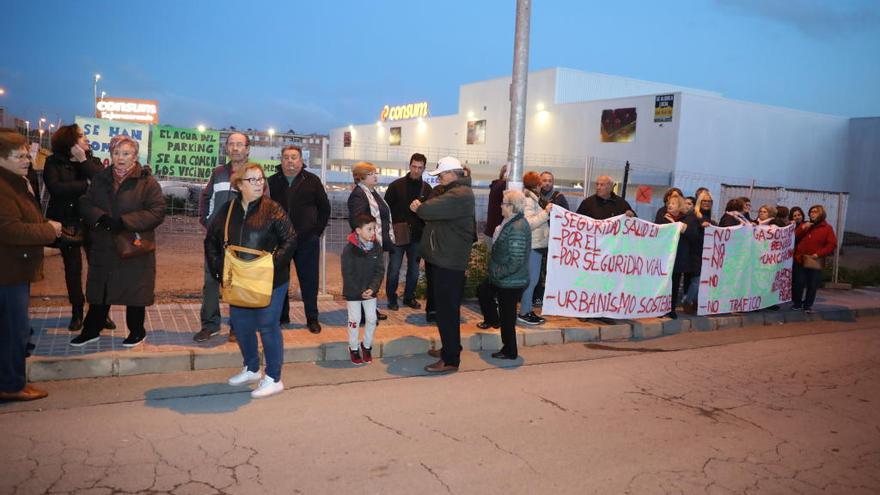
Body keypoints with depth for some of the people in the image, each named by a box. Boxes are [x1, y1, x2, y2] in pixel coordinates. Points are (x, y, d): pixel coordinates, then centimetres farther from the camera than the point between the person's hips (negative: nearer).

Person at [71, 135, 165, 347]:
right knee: (99, 289, 14)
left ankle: (137, 331, 22)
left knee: (135, 290, 5)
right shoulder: (100, 179, 9)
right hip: (103, 247, 4)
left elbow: (157, 212, -13)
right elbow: (85, 204, 7)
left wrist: (124, 222, -20)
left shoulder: (147, 181, -7)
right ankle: (91, 330, 29)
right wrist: (101, 217, -15)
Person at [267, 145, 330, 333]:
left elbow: (324, 207, 8)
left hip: (307, 240, -1)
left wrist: (318, 230, 3)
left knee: (309, 280, 3)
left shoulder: (312, 181, 2)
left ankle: (312, 318, 13)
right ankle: (281, 316, 22)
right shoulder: (273, 182, 4)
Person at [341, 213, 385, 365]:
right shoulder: (349, 249, -18)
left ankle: (367, 346, 28)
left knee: (372, 319, 6)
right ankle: (353, 348, 25)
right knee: (355, 320, 6)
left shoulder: (376, 247, -7)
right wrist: (360, 292, -18)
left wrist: (372, 288, -16)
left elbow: (380, 270, -4)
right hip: (353, 292, -3)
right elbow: (347, 274, -16)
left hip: (370, 291, 3)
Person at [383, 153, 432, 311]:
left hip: (417, 236, 3)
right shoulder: (396, 185, -2)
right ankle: (392, 298, 15)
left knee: (414, 269, 11)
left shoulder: (427, 188, 5)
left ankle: (409, 297, 25)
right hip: (398, 234, -3)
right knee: (394, 269, 2)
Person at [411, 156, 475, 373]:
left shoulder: (460, 195, -18)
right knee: (447, 308, 19)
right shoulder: (452, 191, 19)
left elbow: (431, 209, -25)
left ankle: (450, 360, -1)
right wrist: (422, 207, -1)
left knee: (447, 310, -7)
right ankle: (450, 348, 32)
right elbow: (435, 212, 19)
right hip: (444, 258, 11)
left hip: (450, 261, -11)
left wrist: (419, 207, -5)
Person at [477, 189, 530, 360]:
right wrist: (495, 272, 14)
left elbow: (516, 261, -29)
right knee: (483, 290, 29)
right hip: (502, 278, 10)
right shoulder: (511, 223, 6)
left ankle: (509, 352, 18)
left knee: (507, 317, 2)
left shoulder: (517, 228, -26)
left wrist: (498, 273, -19)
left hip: (511, 282, -10)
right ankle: (492, 320, 51)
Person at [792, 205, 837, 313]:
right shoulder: (804, 225, 15)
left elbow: (832, 244, -4)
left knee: (812, 285, 1)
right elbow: (794, 237, 6)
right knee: (798, 283, 2)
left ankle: (808, 305, 13)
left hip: (815, 262, -2)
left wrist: (819, 254, -12)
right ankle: (797, 303, 16)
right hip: (800, 260, 2)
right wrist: (802, 228, -9)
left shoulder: (827, 228, 3)